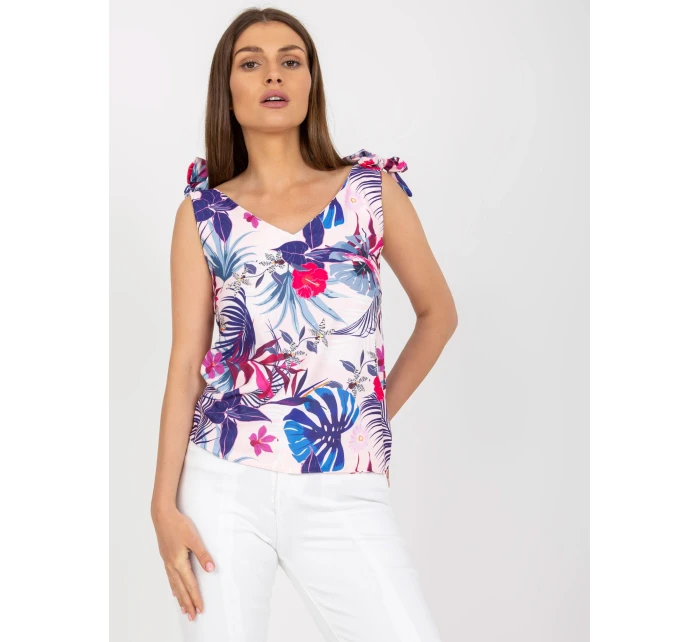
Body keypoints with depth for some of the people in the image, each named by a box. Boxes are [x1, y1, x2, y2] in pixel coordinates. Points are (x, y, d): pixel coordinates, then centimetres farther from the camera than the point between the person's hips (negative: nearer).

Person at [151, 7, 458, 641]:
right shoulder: (203, 213, 5)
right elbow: (186, 363, 2)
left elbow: (438, 312, 15)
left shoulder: (372, 189, 5)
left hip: (343, 493, 0)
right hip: (224, 484, 0)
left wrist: (380, 411, 10)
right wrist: (165, 504, -3)